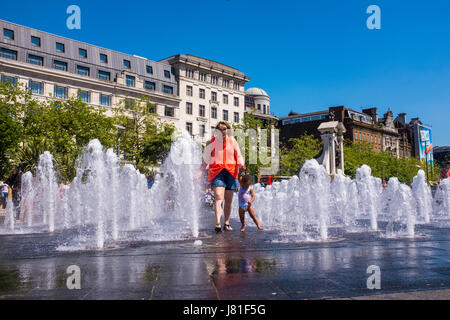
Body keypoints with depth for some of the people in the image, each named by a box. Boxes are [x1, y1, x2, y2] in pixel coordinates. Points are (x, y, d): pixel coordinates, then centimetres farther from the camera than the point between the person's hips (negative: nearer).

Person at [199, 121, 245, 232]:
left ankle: (227, 223, 18)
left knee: (228, 199, 7)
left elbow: (239, 156, 6)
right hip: (216, 172, -2)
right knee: (219, 197, -18)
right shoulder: (211, 143, 5)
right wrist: (200, 173, -1)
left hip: (231, 172, 3)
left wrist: (241, 164, -17)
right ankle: (218, 223, -25)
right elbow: (205, 160, 9)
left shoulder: (233, 142, 10)